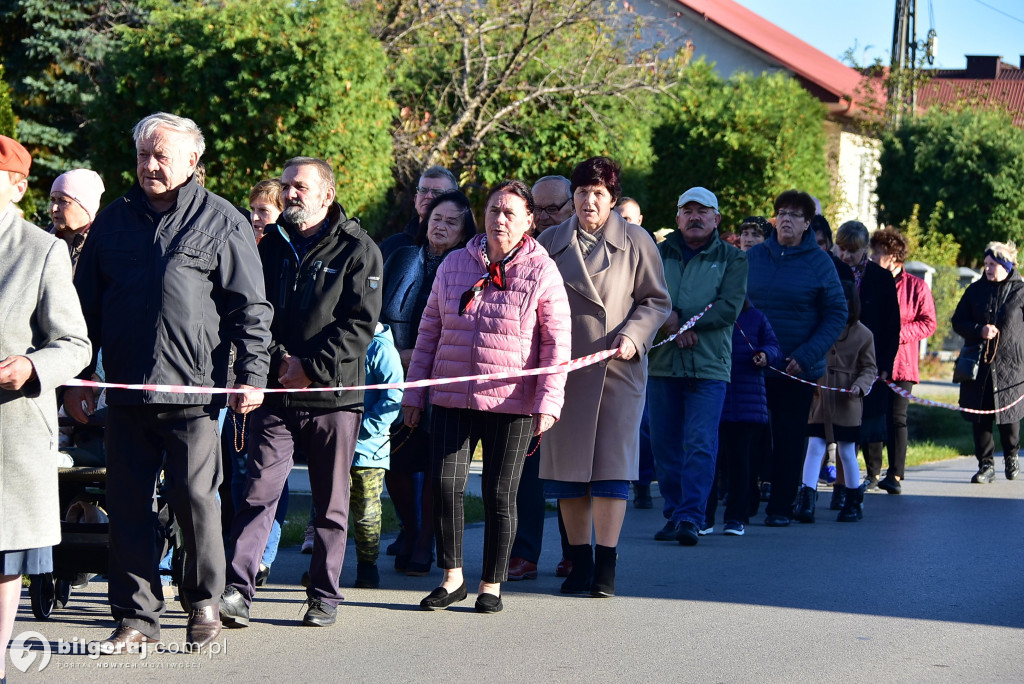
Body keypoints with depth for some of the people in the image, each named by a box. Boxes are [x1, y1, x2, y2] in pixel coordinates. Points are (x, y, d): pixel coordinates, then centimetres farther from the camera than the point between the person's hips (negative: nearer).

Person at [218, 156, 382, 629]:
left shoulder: (358, 250, 0)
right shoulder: (270, 246, 13)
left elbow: (361, 324, -7)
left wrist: (312, 368, -14)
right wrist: (279, 358, -7)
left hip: (334, 397, -2)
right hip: (276, 395, 2)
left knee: (331, 505, 5)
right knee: (259, 491, -8)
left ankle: (324, 596, 14)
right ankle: (236, 589, -12)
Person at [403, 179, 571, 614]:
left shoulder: (542, 272, -1)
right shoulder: (454, 265, 9)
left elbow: (556, 345, -3)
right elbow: (430, 330, 13)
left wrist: (548, 402, -11)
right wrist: (414, 392, 10)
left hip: (512, 402, -3)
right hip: (452, 398, 3)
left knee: (500, 495, 2)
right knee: (444, 485, -4)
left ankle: (491, 585, 14)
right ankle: (452, 577, 10)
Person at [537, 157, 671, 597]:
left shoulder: (635, 242, 5)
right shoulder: (549, 243, 11)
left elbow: (656, 301, 7)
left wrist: (634, 334, -10)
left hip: (617, 369, -3)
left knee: (611, 463, -6)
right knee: (565, 465, 4)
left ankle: (606, 564, -2)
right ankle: (580, 562, 13)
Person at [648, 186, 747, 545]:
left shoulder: (732, 259, 6)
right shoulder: (659, 254, 12)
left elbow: (728, 309, -7)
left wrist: (676, 319, -11)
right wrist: (672, 324, -17)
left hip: (709, 367, -3)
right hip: (662, 365, 3)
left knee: (700, 444, -11)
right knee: (665, 445, 6)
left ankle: (690, 517, -12)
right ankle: (674, 514, 15)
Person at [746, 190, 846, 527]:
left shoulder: (818, 262, -3)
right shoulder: (754, 256, 4)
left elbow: (837, 314, -4)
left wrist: (806, 356, -13)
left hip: (798, 370, -2)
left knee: (790, 438, 4)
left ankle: (780, 507, 12)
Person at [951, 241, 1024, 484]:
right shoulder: (976, 290, 8)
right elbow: (958, 322, 9)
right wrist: (980, 330, -9)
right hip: (979, 366, 3)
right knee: (980, 418, 1)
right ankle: (986, 465, 9)